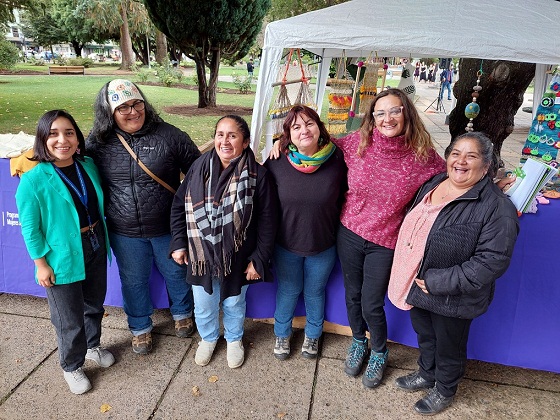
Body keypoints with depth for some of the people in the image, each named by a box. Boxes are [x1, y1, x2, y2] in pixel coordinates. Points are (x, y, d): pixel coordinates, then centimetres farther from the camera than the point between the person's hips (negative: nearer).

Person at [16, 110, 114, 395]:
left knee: (94, 304, 24)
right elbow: (30, 228, -12)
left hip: (95, 248, 5)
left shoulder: (88, 166, -3)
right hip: (62, 257, -5)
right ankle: (71, 366, 36)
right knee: (69, 318, 10)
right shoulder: (33, 180, -19)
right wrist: (41, 264, -10)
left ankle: (93, 345, 51)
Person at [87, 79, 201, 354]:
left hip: (168, 228, -1)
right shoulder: (99, 143, -4)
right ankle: (140, 327, 45)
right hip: (125, 233, 2)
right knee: (133, 281, 19)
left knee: (176, 273, 19)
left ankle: (182, 313, 49)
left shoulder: (169, 135, -11)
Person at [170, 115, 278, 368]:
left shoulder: (257, 175, -16)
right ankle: (208, 338, 51)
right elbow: (178, 206, 2)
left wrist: (259, 259, -10)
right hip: (201, 255, 2)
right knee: (203, 304, 21)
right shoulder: (199, 167, -8)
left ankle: (234, 339, 51)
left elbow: (267, 221, -11)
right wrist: (178, 243, -1)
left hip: (237, 258, -2)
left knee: (234, 303, 21)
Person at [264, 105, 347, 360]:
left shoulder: (337, 160, -17)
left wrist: (334, 224, -2)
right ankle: (282, 334, 48)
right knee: (288, 291, 21)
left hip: (323, 246, 0)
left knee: (315, 292, 23)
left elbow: (345, 196, 0)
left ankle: (313, 335, 50)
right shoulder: (277, 162, -16)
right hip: (286, 244, 0)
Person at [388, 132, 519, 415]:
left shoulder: (496, 207, -21)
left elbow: (492, 260, -26)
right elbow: (411, 228, 12)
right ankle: (426, 374, 55)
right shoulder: (432, 185, 1)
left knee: (448, 347, 19)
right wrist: (408, 277, 5)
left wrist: (437, 283, -26)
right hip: (416, 287, 6)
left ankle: (444, 391, 46)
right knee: (425, 337, 28)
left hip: (451, 298, -6)